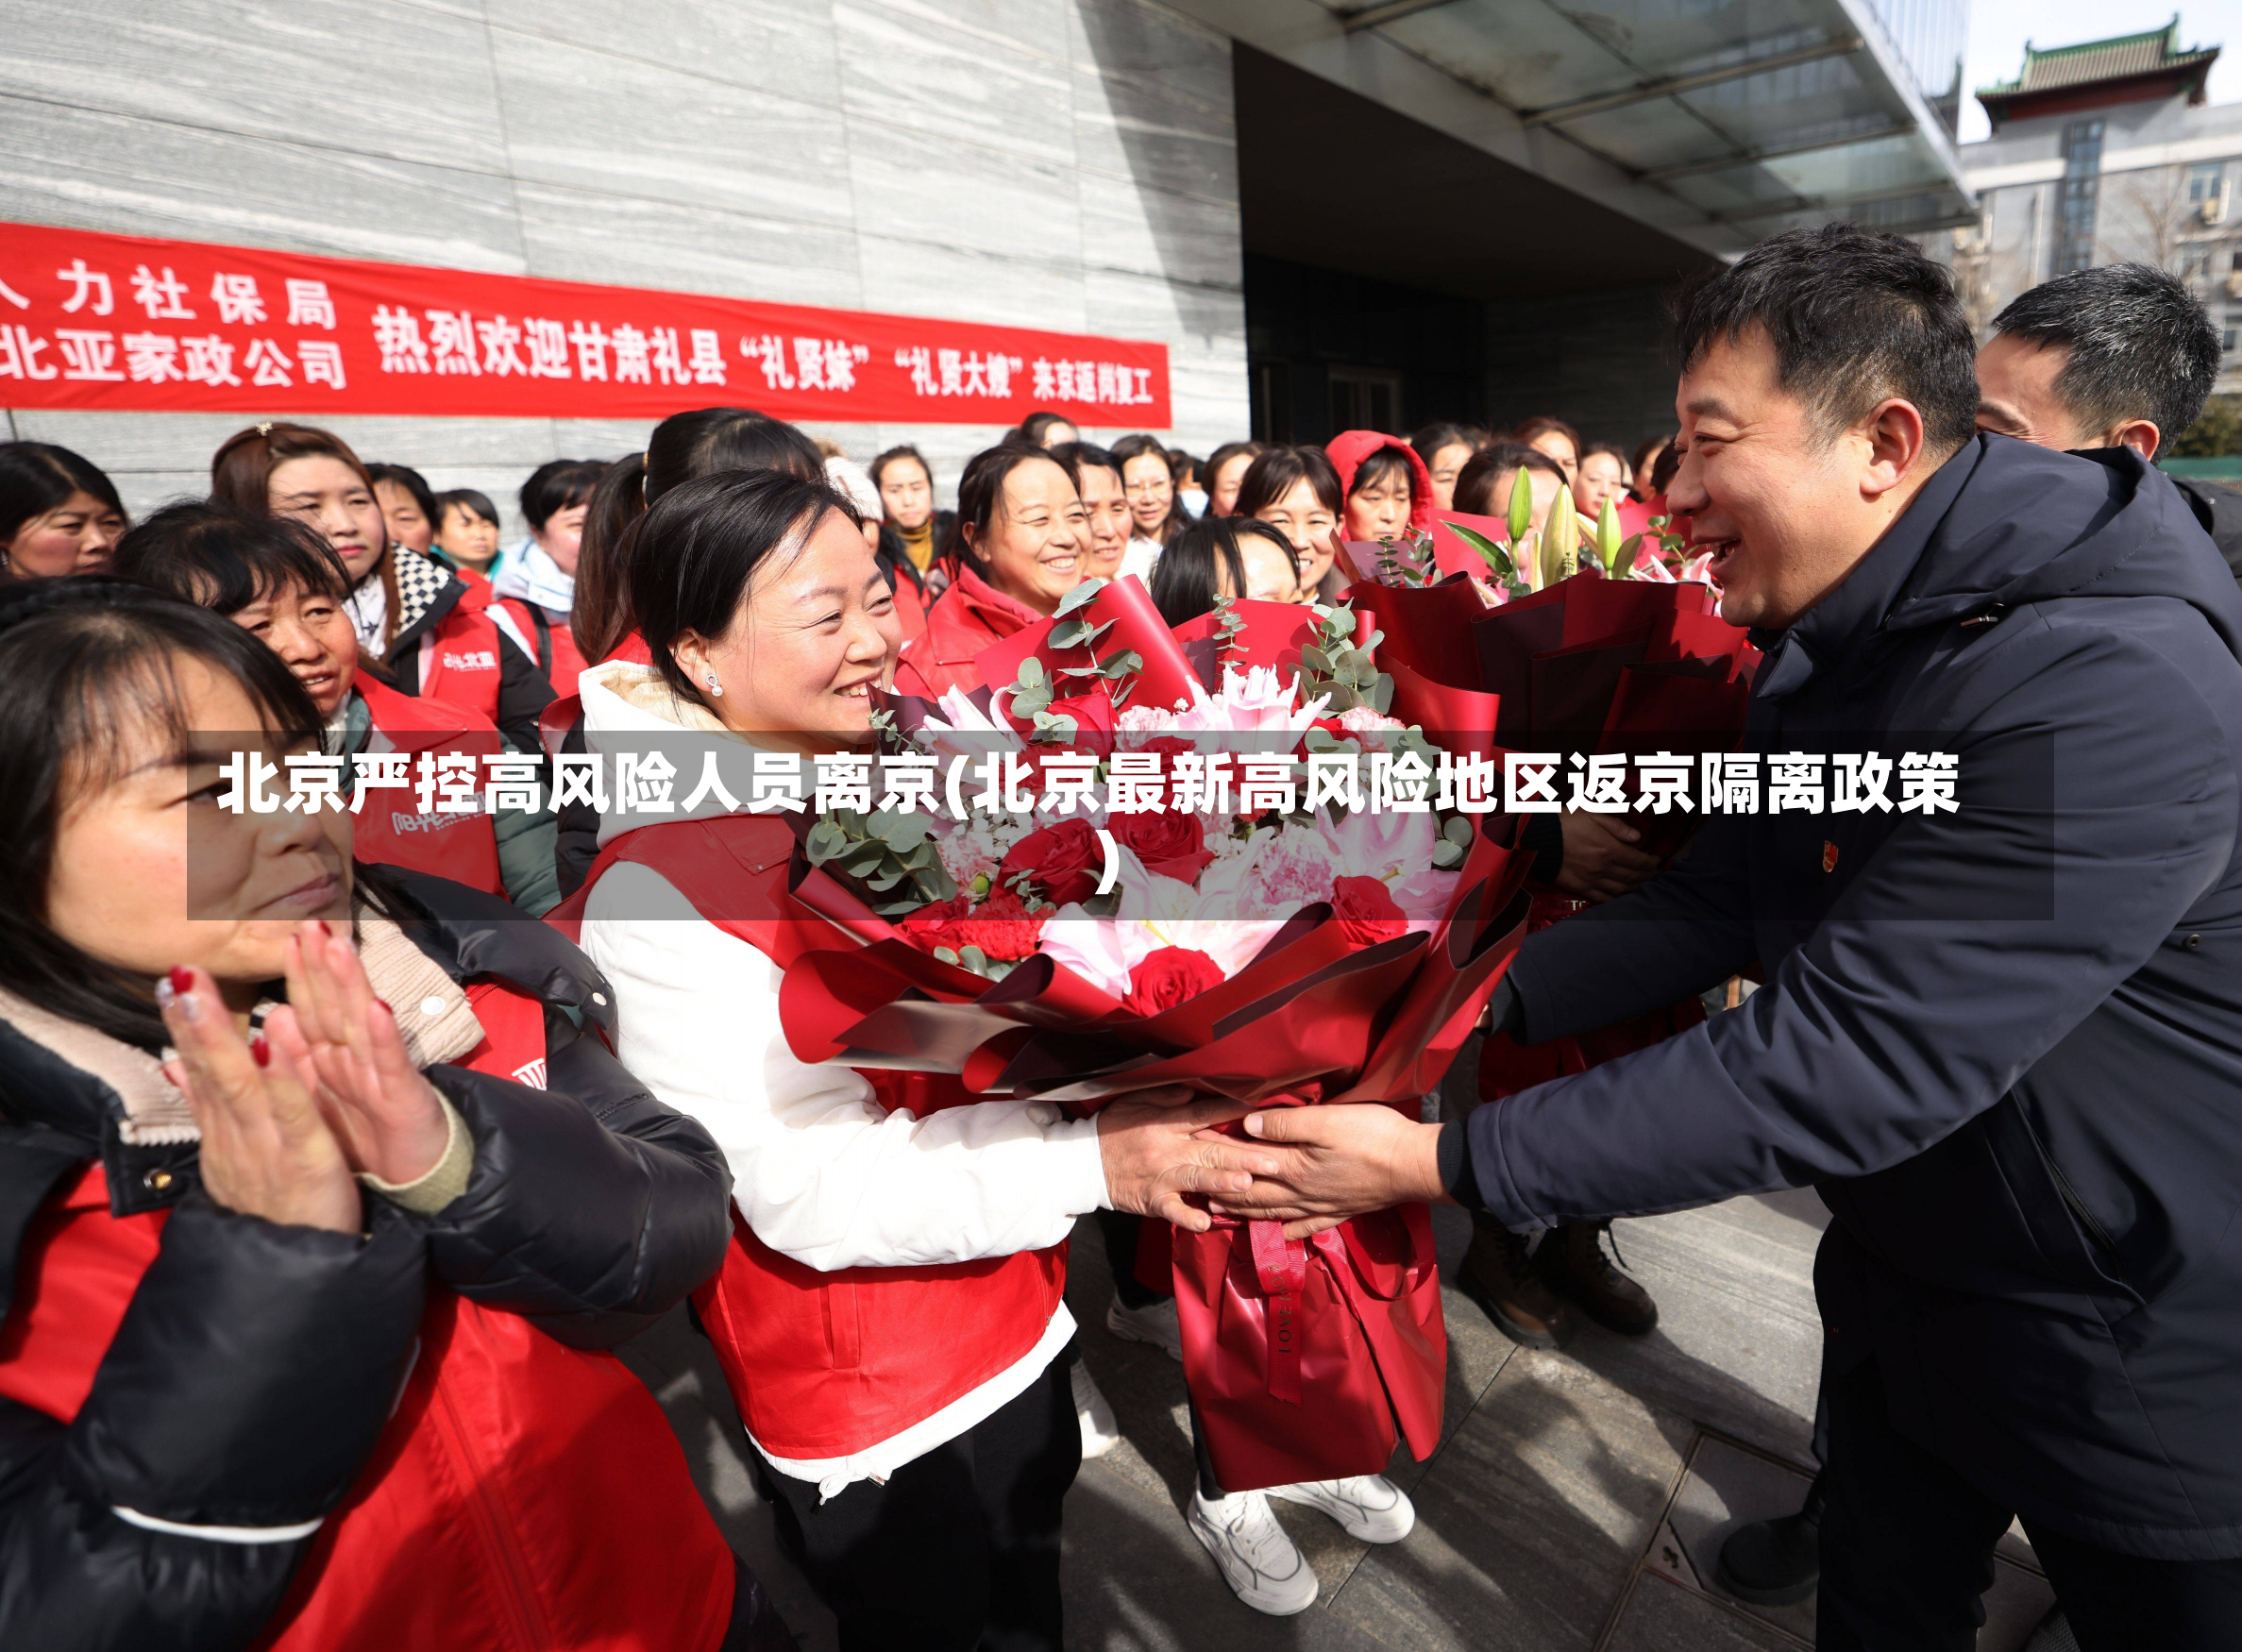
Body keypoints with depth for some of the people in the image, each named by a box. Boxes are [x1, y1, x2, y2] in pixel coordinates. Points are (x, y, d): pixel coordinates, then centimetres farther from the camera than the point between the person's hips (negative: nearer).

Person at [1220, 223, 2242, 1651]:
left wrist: (1442, 1161, -32)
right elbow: (1709, 907, 0)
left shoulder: (2114, 685, -31)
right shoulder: (1828, 652, -2)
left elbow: (1841, 1061, -36)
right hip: (1900, 1283, 8)